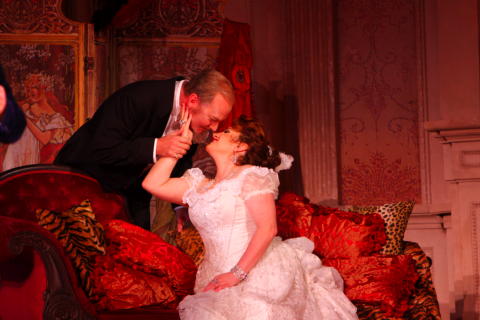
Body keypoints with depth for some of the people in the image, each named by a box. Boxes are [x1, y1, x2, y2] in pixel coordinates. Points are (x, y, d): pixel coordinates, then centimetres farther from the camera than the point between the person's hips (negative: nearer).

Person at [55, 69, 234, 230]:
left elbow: (182, 164, 8)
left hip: (132, 192, 6)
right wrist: (156, 147, -39)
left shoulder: (192, 123, -8)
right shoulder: (137, 98, -31)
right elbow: (100, 151, -33)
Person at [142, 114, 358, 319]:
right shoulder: (200, 186, 18)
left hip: (258, 273, -5)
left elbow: (268, 228, -13)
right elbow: (153, 184, 12)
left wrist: (237, 274, -21)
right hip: (218, 279, 5)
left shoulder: (251, 176, -2)